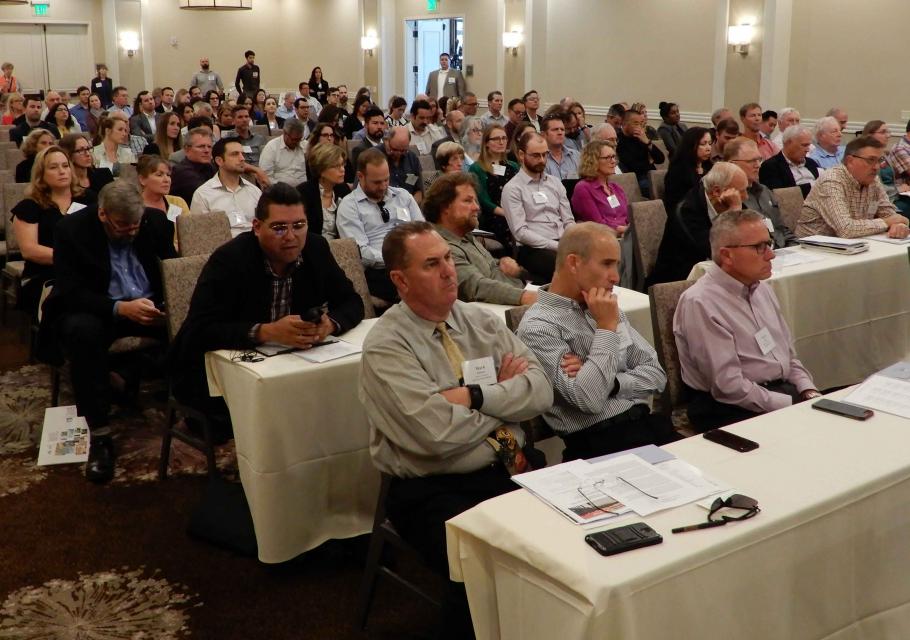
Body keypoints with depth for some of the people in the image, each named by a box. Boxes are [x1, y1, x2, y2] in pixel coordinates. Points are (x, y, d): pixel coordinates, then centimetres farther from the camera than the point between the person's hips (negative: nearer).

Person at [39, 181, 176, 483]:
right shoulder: (71, 229, -12)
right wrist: (120, 308, -33)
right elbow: (70, 292, -17)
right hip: (96, 310, -3)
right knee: (82, 330, -38)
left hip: (149, 306, 3)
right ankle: (99, 436, -32)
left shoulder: (156, 221, -2)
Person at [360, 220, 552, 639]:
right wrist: (504, 394, -6)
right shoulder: (385, 346, -10)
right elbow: (438, 434, -21)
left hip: (508, 470, 5)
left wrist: (474, 396, -15)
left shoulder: (480, 321, 8)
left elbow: (540, 390, 0)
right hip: (433, 490, -5)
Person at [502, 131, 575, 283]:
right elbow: (520, 232, -8)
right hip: (533, 249, -6)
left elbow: (568, 221, 17)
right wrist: (558, 246, -15)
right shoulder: (512, 189, 0)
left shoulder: (555, 183, 19)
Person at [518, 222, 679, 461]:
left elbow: (655, 374, 12)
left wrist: (606, 381, -6)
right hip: (596, 442, -7)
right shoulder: (537, 327, -9)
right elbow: (589, 400, -18)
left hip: (646, 421, 7)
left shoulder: (607, 309, 15)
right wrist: (607, 326, -11)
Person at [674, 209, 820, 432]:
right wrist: (794, 405, -17)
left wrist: (810, 394, 3)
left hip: (784, 390, 8)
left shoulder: (762, 289, 15)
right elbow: (729, 387, -19)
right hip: (731, 411, -8)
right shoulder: (700, 303, -15)